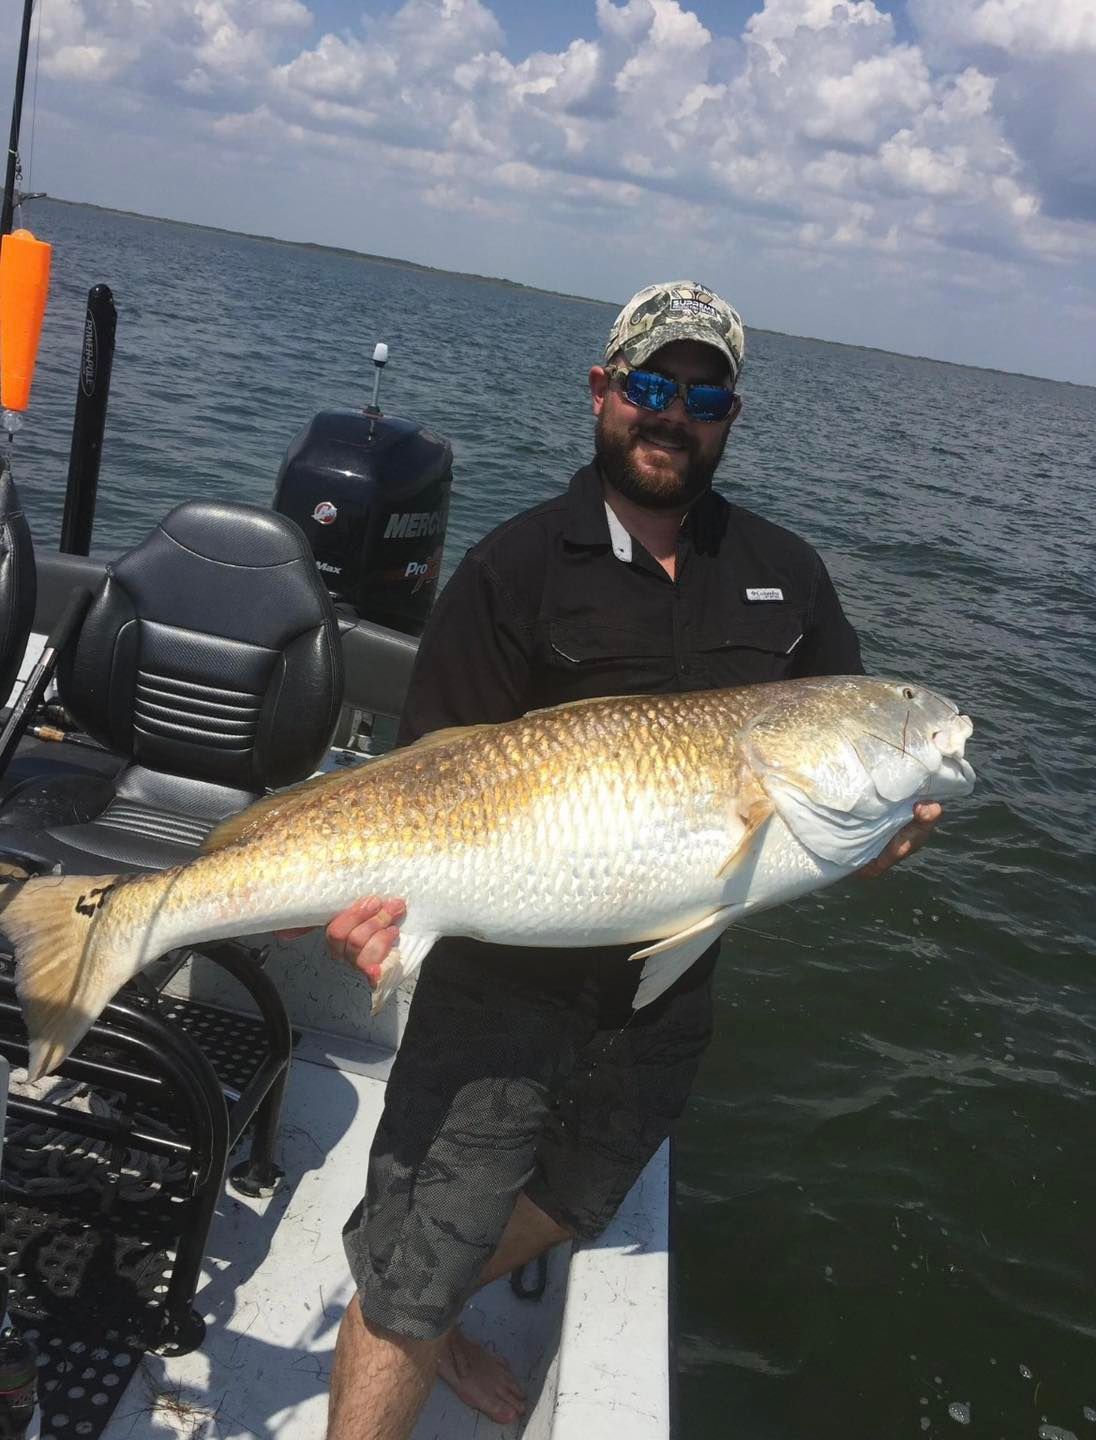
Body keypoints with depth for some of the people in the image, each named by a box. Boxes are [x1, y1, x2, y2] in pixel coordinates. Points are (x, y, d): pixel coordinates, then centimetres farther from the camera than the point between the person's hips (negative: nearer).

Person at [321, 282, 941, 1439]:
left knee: (572, 1206, 28)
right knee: (410, 1277, 1)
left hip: (669, 984, 6)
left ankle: (431, 1321, 55)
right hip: (504, 977, -5)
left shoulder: (784, 574, 4)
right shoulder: (516, 569, -11)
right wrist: (394, 889, -33)